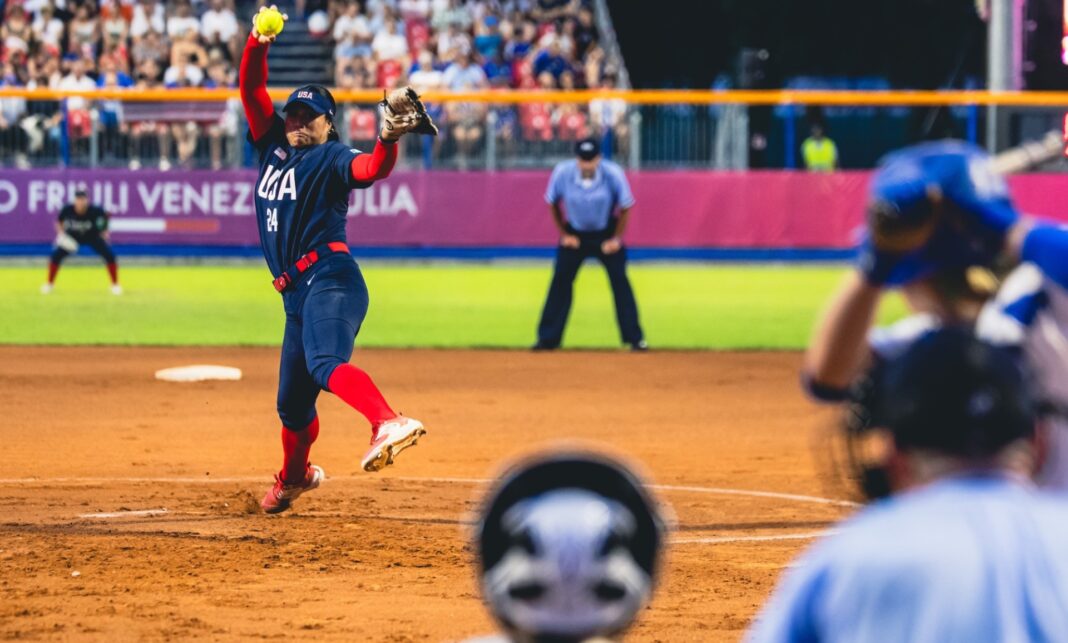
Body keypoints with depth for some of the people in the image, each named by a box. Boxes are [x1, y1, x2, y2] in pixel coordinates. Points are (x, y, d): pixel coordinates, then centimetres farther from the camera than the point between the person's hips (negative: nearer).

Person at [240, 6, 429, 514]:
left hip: (330, 280, -8)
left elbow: (371, 169, -22)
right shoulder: (273, 145, 19)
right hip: (296, 293, 8)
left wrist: (388, 141, -43)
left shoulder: (332, 159, -1)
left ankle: (388, 424, -58)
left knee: (325, 364, -35)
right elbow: (251, 88, 14)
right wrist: (258, 45, -3)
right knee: (291, 401, 18)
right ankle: (294, 477, 42)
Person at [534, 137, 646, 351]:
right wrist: (564, 234, -3)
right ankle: (547, 339, 4)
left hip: (606, 234, -1)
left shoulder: (613, 173, -25)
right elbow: (553, 203, -2)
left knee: (619, 281, -8)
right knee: (560, 282, -4)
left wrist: (616, 239, -9)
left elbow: (625, 207, -9)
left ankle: (635, 338, -1)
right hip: (575, 234, 1)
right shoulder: (562, 172, -22)